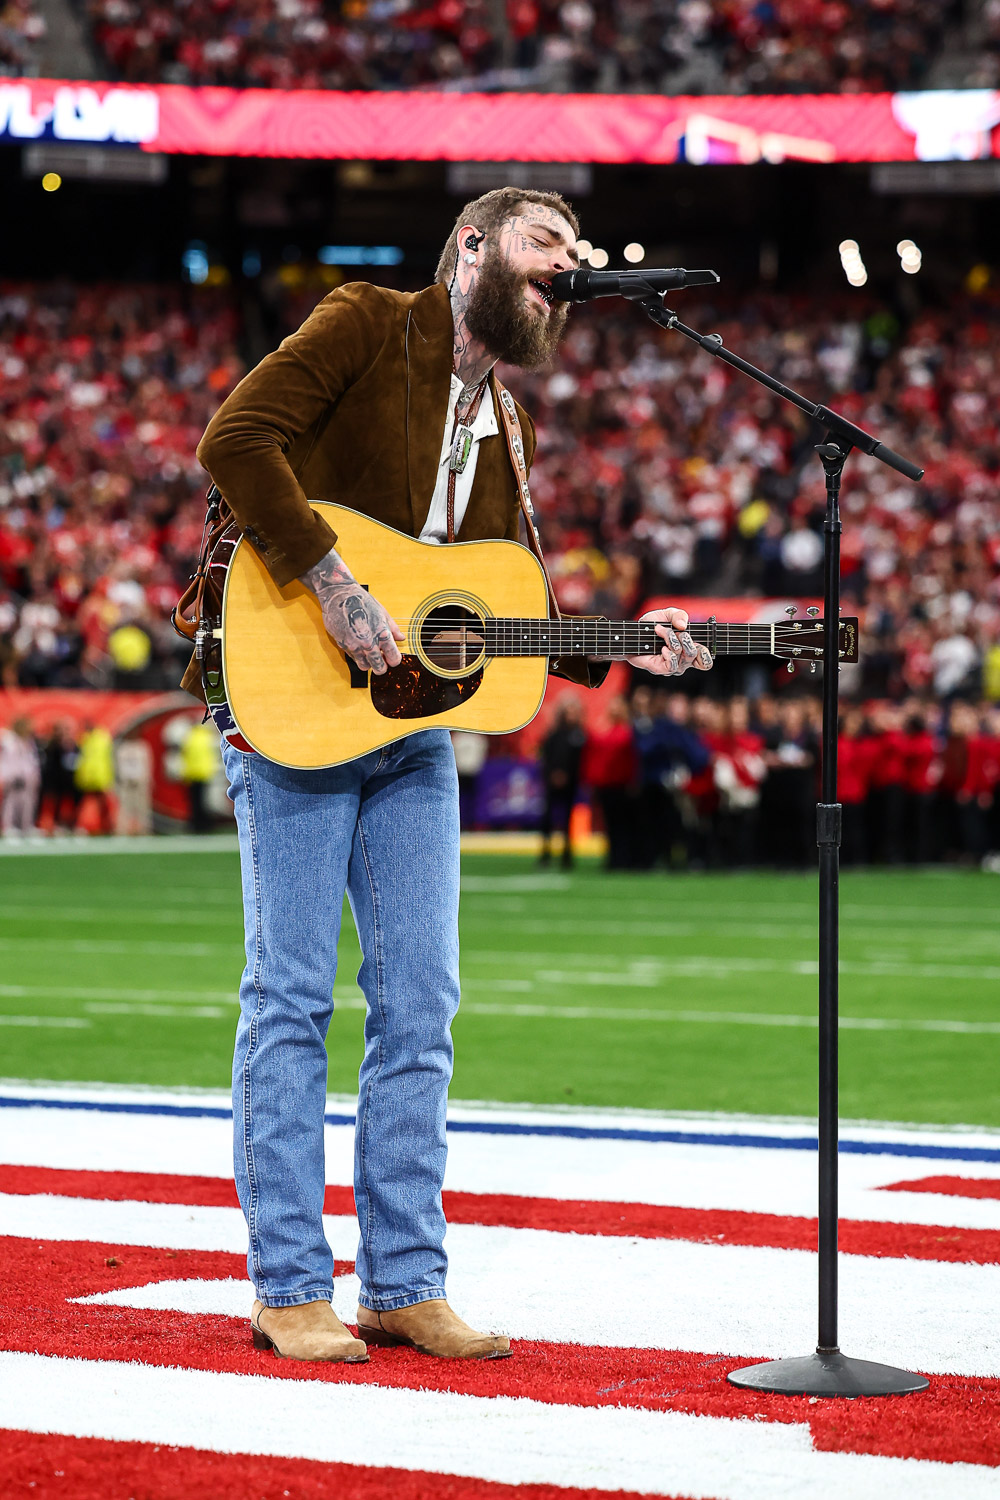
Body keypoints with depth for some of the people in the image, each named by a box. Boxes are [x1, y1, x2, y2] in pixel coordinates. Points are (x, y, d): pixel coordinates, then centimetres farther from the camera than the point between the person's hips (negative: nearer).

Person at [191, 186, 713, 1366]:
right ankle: (289, 1290, 2)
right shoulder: (368, 325, -5)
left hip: (416, 726, 7)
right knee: (291, 996, -3)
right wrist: (330, 579, -24)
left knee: (420, 1008, 4)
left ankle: (405, 1286, 11)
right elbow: (236, 438, -18)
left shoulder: (501, 428, 16)